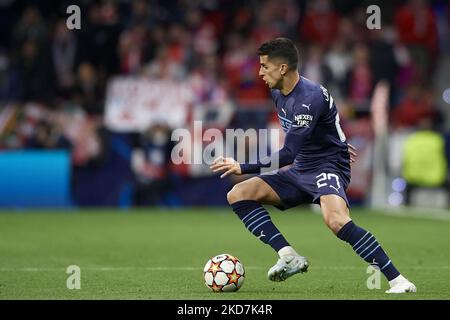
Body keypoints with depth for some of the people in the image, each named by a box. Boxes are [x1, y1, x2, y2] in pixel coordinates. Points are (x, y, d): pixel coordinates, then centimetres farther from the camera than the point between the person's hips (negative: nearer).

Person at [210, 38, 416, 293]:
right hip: (300, 170, 9)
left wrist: (242, 168, -25)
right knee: (238, 195, -5)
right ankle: (289, 256, -15)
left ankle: (398, 281, -29)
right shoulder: (278, 93, 4)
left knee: (336, 220, -37)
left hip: (328, 168, -9)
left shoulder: (310, 98, -24)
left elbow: (288, 154, -26)